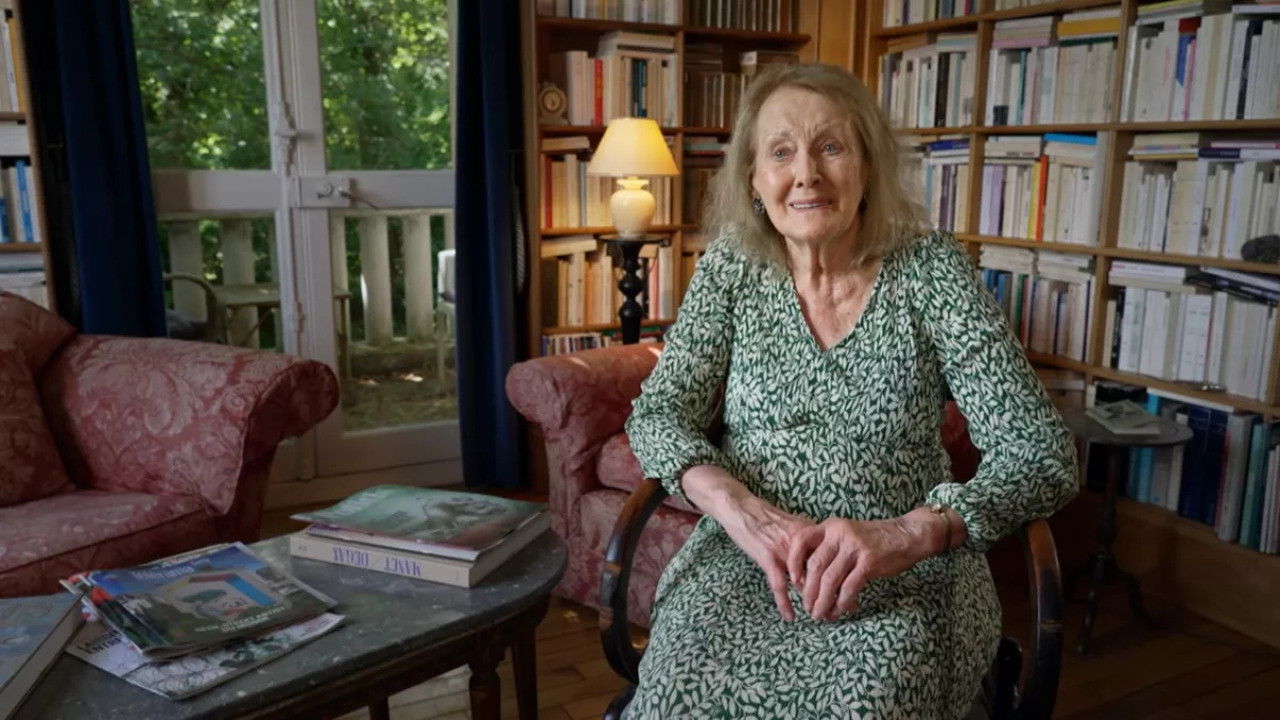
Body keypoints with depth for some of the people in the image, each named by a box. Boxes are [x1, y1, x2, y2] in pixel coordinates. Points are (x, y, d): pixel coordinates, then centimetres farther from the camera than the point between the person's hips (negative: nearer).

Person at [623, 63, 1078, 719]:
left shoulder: (931, 270, -7)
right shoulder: (734, 265, 0)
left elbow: (1042, 455, -11)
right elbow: (658, 413, -2)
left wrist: (909, 532, -29)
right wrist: (739, 508, -22)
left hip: (905, 568, -1)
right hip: (747, 553, 2)